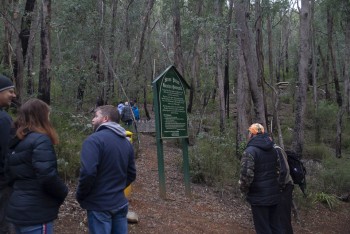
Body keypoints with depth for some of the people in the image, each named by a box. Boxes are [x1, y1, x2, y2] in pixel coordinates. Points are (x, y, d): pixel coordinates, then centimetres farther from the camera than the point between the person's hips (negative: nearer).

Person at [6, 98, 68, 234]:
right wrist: (63, 192, -9)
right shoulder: (40, 139, -15)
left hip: (17, 210, 8)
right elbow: (47, 176, -24)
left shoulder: (16, 141, 10)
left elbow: (11, 174, 15)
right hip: (36, 213, -8)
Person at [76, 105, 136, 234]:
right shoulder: (126, 142, 8)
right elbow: (131, 174, 12)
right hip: (120, 203, 7)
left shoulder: (94, 139, -16)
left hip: (99, 205, -7)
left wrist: (80, 196, -9)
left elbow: (88, 172, -25)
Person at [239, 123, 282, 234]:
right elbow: (279, 170, 17)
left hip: (259, 197, -7)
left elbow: (246, 175, -23)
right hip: (274, 194, 7)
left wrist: (244, 191, -6)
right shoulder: (272, 150, 9)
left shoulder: (250, 151, -17)